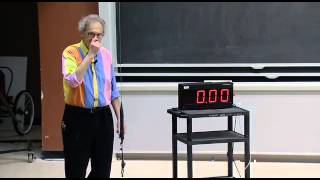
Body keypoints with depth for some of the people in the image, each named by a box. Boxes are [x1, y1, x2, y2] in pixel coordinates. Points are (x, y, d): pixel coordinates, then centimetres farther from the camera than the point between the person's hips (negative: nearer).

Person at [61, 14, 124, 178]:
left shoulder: (106, 54, 7)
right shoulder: (70, 52, -7)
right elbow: (73, 81, -26)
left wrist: (119, 117, 11)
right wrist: (90, 54, -22)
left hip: (103, 117, 4)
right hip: (78, 117, -4)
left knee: (103, 170, 10)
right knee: (76, 170, 3)